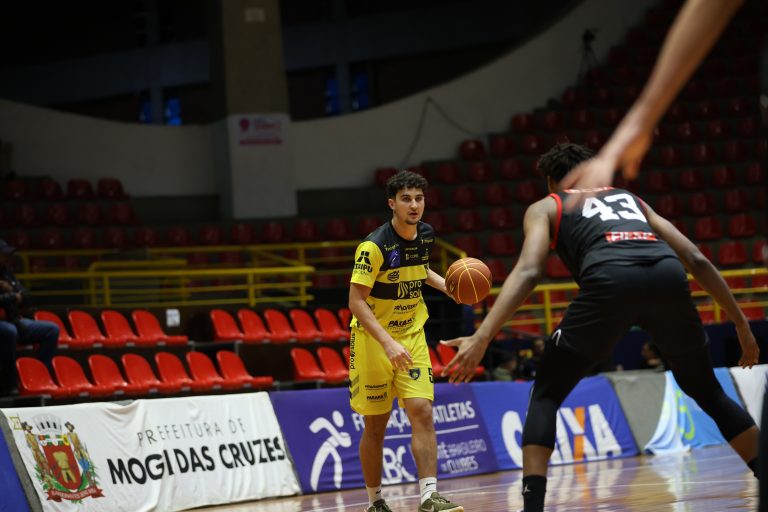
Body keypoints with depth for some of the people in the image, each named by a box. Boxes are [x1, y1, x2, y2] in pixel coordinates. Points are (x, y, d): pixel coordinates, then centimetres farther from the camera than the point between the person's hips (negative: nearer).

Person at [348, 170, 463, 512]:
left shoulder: (425, 235, 0)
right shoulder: (374, 246, -20)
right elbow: (356, 301, -24)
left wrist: (447, 287, 5)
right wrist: (388, 343, -34)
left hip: (412, 335, 4)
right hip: (373, 339, -4)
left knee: (421, 411, -11)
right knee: (376, 425, 3)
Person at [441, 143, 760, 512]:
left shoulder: (545, 207, 29)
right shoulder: (629, 198, 39)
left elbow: (529, 271, 8)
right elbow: (695, 258, 30)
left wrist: (482, 338, -2)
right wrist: (741, 323, 35)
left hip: (611, 278, -3)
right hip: (668, 274, 3)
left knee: (546, 395, 13)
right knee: (707, 392, 25)